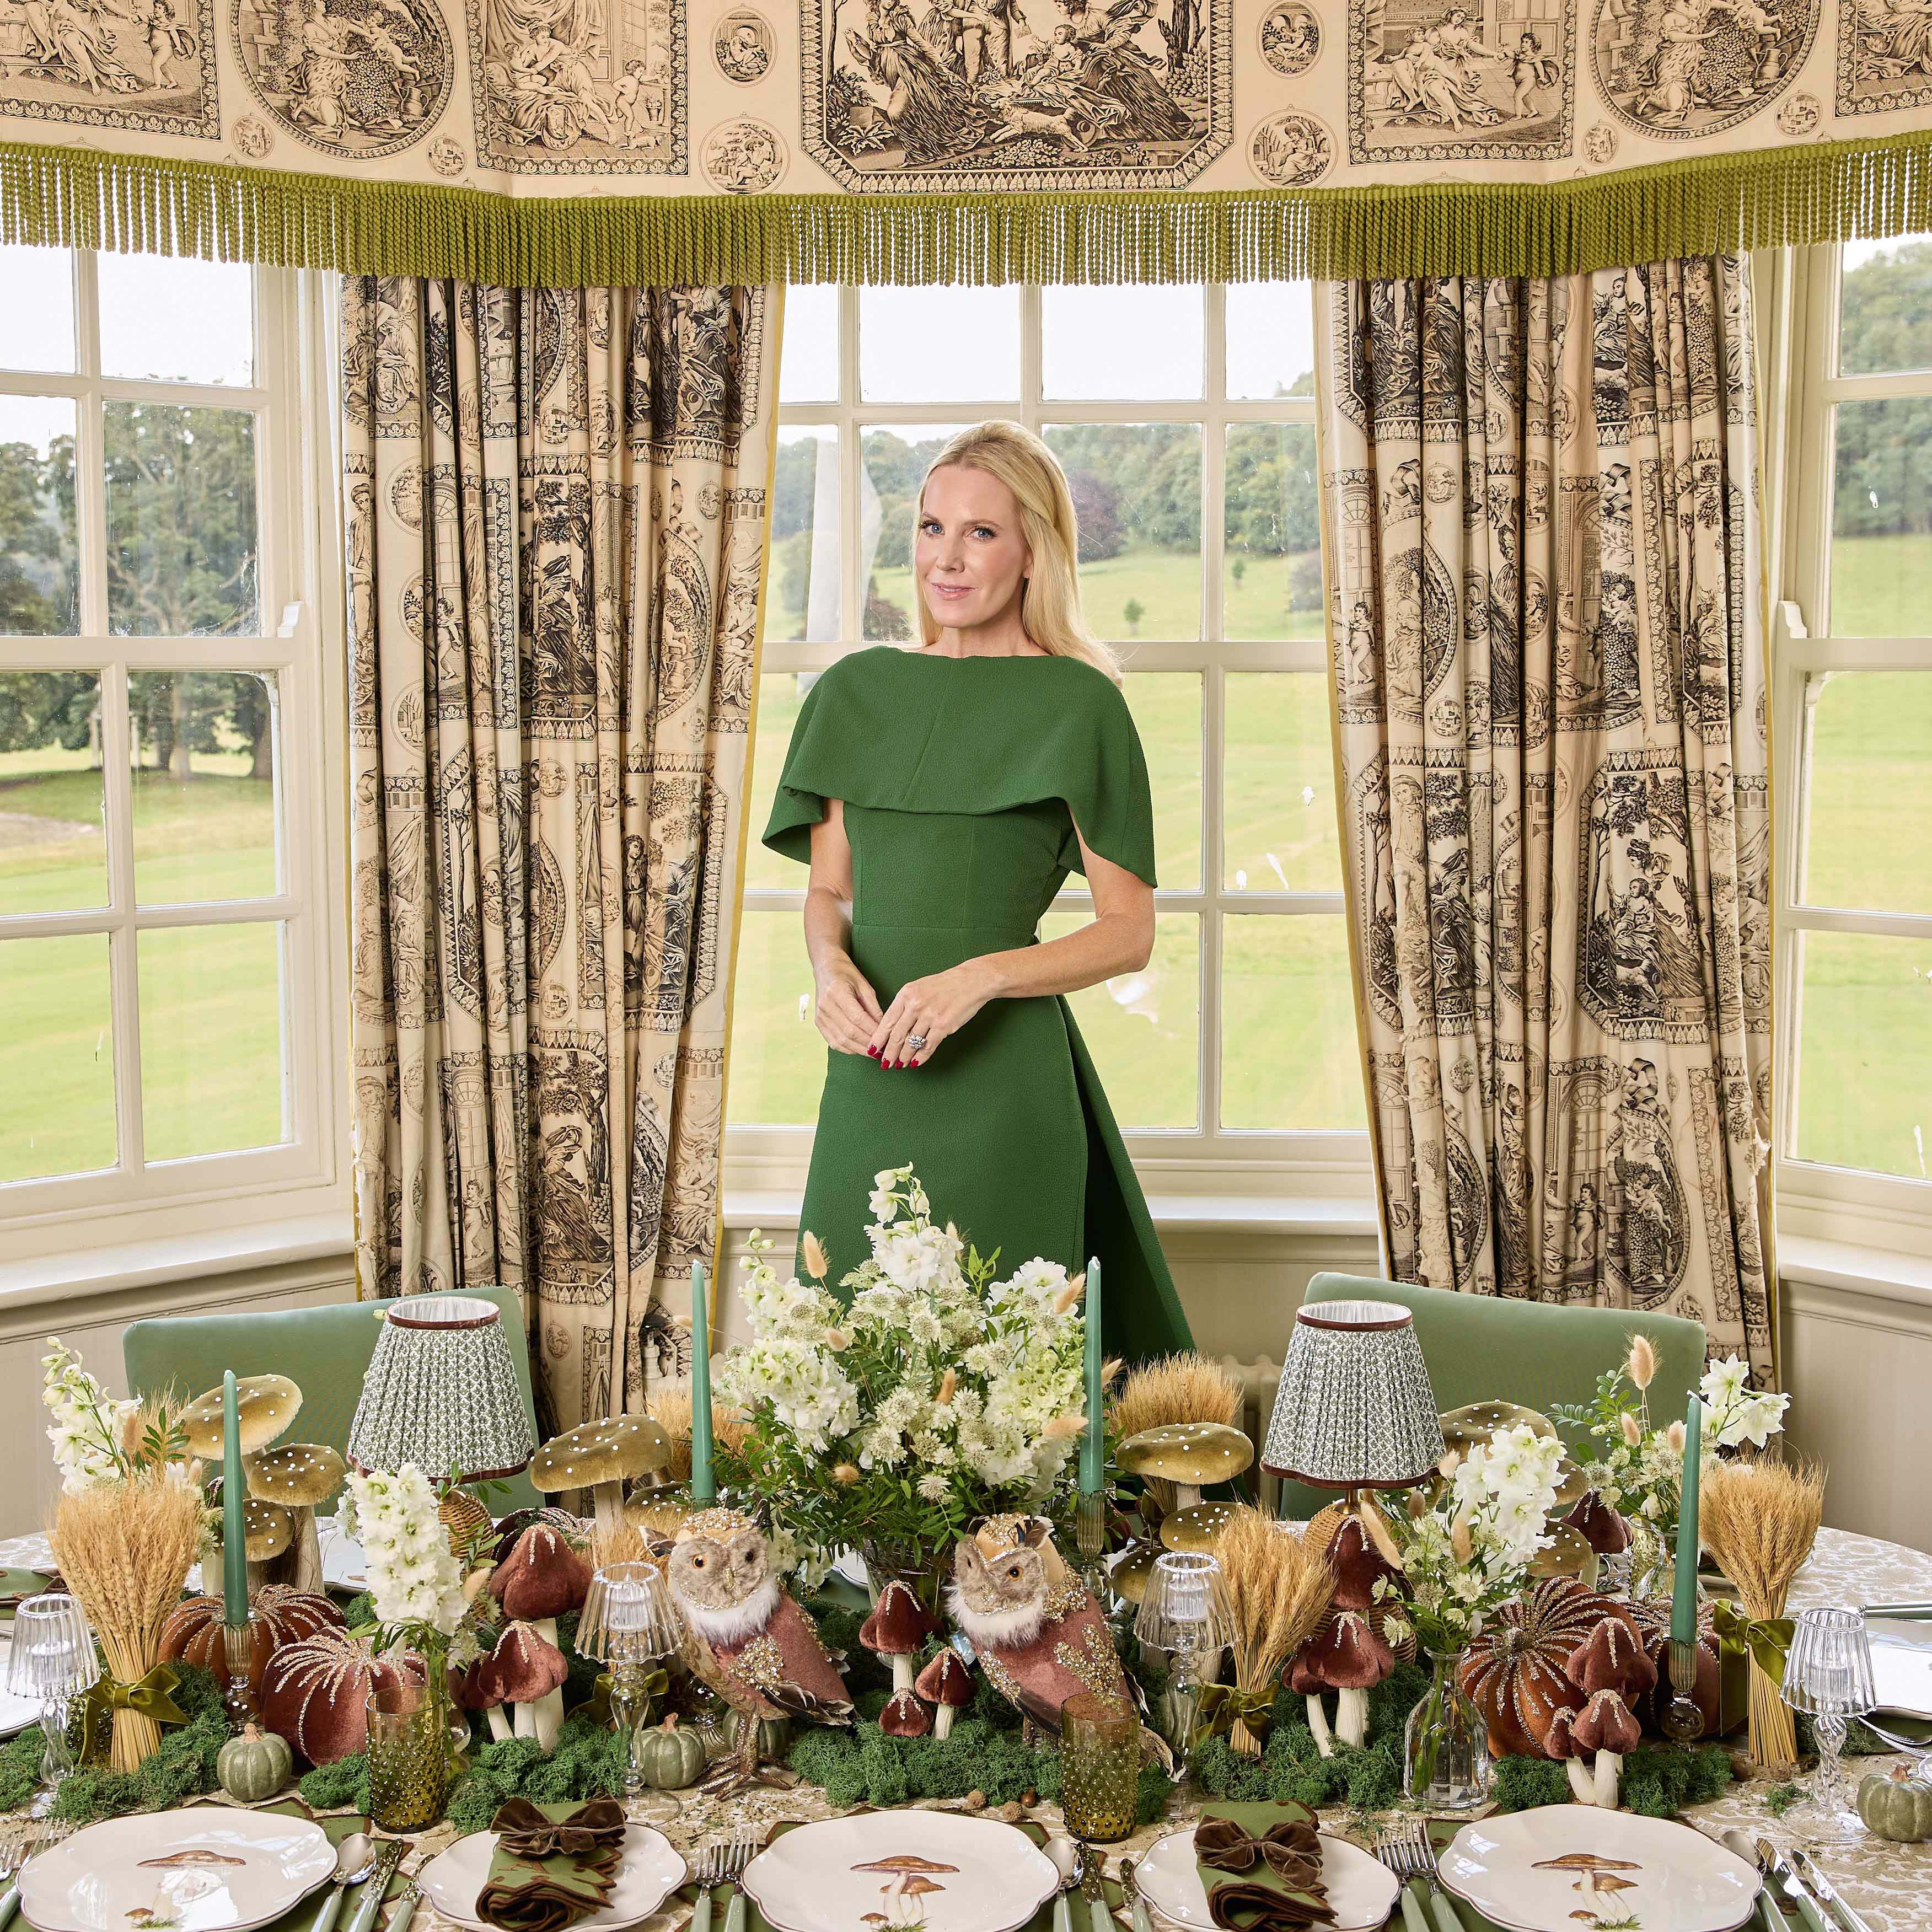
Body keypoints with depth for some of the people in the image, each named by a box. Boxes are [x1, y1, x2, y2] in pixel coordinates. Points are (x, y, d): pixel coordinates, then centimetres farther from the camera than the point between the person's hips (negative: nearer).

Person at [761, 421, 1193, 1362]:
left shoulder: (1077, 703, -4)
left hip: (1000, 1076, -4)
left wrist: (981, 977, -18)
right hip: (869, 1072, 5)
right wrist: (832, 967, -6)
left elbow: (1130, 930, -4)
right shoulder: (858, 691, 11)